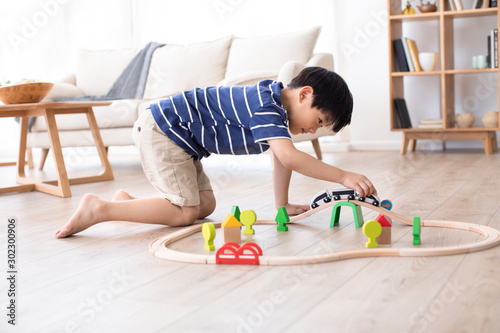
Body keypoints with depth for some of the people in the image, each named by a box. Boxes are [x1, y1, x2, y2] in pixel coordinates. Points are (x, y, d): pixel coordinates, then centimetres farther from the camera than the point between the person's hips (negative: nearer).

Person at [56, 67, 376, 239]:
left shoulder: (277, 104, 7)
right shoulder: (267, 106, -23)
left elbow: (281, 158, 13)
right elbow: (289, 156, -35)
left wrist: (283, 204, 9)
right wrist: (344, 176, -33)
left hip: (178, 138, 10)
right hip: (161, 128, -10)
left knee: (205, 205, 8)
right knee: (185, 212, -14)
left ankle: (128, 201, 13)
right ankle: (100, 208, -13)